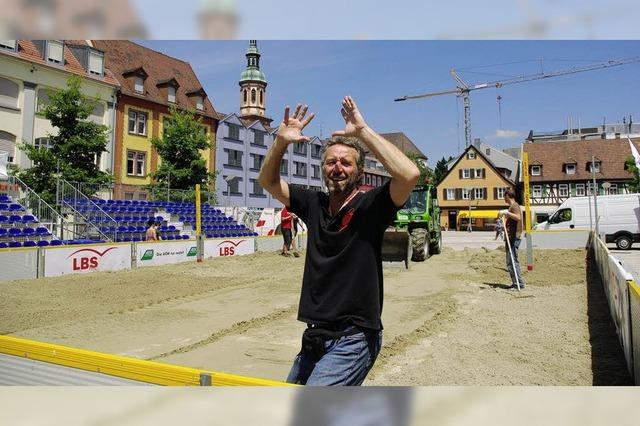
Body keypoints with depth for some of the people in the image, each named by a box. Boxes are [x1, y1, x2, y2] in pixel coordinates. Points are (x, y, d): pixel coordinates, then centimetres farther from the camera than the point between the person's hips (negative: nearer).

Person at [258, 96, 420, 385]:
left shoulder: (370, 206, -9)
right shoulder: (314, 204, 7)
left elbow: (409, 174, -27)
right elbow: (268, 181, 11)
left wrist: (363, 131, -22)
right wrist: (281, 142, -7)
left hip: (354, 338, -7)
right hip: (316, 335, 7)